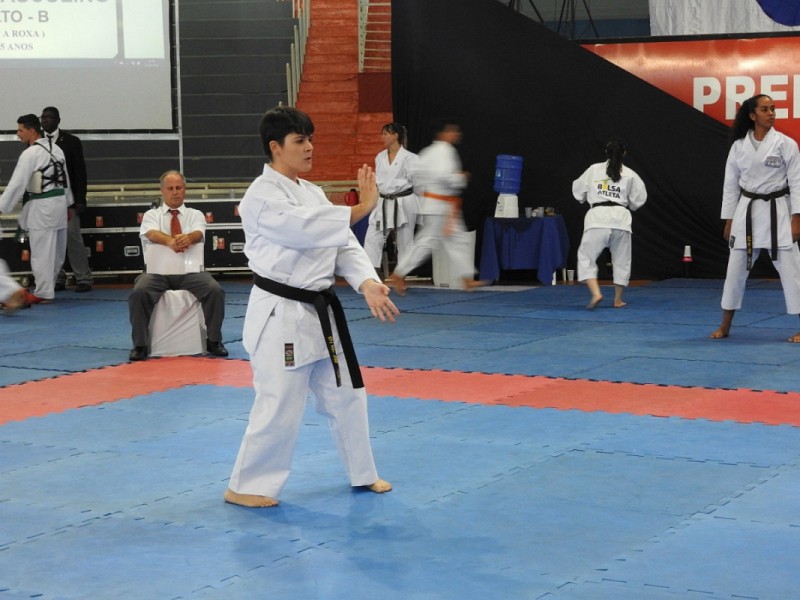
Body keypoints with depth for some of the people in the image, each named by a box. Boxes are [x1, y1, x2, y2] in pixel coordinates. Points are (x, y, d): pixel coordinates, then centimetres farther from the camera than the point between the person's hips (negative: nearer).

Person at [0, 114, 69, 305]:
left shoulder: (30, 154, -15)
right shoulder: (56, 150, 11)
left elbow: (16, 183, -16)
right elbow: (65, 180, 18)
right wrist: (68, 205, 25)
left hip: (41, 207, -9)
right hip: (59, 202, 9)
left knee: (41, 252, -1)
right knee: (56, 251, 13)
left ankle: (43, 293, 4)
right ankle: (48, 287, 24)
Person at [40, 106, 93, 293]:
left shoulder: (71, 141, 3)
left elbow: (80, 171, 1)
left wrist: (80, 200, -5)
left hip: (67, 199, -3)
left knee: (73, 237, -5)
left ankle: (83, 279, 0)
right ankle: (57, 279, 9)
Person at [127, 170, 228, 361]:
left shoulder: (195, 215, 14)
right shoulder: (152, 215, 12)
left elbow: (199, 233, -9)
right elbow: (152, 233, -12)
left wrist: (188, 238, -37)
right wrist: (170, 241, -37)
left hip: (190, 272, 1)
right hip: (158, 271, -1)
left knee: (216, 291, -26)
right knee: (139, 293, -30)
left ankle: (214, 341, -7)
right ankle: (140, 345, -14)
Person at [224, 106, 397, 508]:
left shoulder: (312, 193, 12)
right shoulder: (262, 196, -15)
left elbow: (342, 243, 4)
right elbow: (308, 230, -29)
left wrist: (367, 283, -12)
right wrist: (362, 209, -30)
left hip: (320, 311, 9)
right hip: (280, 314, -8)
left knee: (345, 394, 16)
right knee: (280, 406, -6)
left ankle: (362, 473, 32)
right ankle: (245, 486, 9)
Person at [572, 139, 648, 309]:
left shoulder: (594, 170, 6)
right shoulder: (630, 174, 6)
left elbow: (578, 192, 13)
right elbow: (638, 200, 11)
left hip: (597, 217, -1)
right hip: (620, 218, 2)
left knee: (586, 257, 4)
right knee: (621, 260, 15)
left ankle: (596, 293, -15)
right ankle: (618, 300, 22)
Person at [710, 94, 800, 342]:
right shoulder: (739, 146, 3)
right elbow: (730, 185, 8)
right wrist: (729, 220, 6)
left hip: (777, 212, -3)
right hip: (747, 212, 3)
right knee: (735, 269, 8)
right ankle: (725, 326, 21)